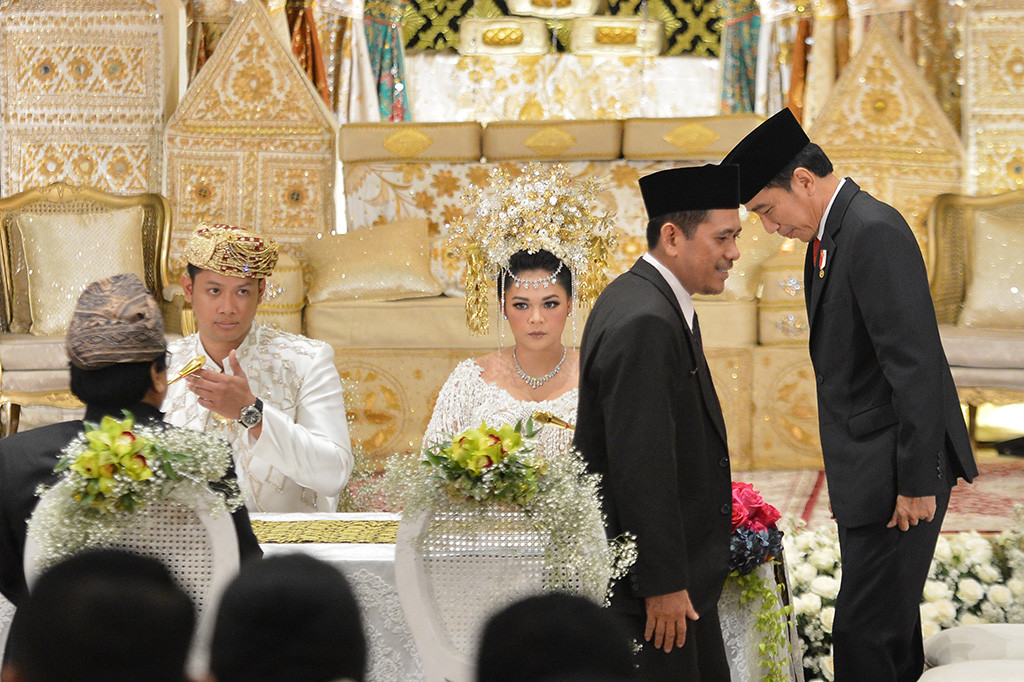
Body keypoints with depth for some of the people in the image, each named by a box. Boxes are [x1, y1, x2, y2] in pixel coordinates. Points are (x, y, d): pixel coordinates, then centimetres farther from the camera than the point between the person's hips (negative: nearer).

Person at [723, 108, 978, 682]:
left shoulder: (875, 231, -18)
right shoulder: (827, 239, 13)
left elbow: (915, 365, -22)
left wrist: (917, 482, -22)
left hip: (899, 469, -10)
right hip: (865, 468, 10)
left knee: (866, 629, -11)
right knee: (888, 619, 18)